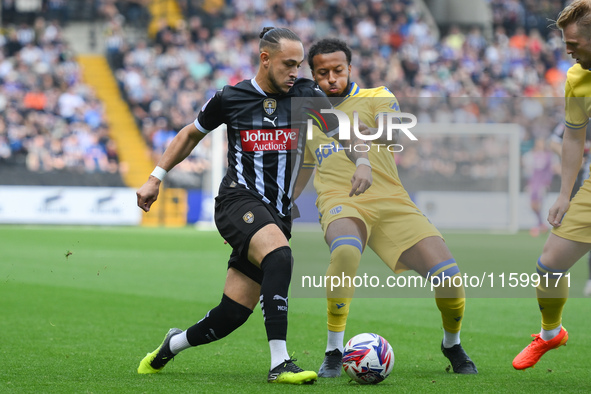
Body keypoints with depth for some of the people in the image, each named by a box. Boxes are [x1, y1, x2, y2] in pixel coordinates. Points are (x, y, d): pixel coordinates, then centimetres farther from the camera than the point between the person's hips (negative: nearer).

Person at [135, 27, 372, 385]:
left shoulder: (306, 95, 4)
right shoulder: (229, 99, 1)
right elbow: (192, 134, 17)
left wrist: (363, 162, -14)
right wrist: (156, 178, 16)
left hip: (278, 215, 3)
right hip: (238, 200, -3)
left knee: (233, 314, -1)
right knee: (280, 255, -35)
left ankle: (171, 346, 30)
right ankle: (279, 363, -36)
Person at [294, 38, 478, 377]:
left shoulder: (377, 98, 8)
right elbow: (302, 170, 36)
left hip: (390, 201, 0)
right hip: (341, 202, 0)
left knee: (449, 277, -16)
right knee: (346, 250, -39)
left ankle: (452, 345, 17)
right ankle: (334, 352, -29)